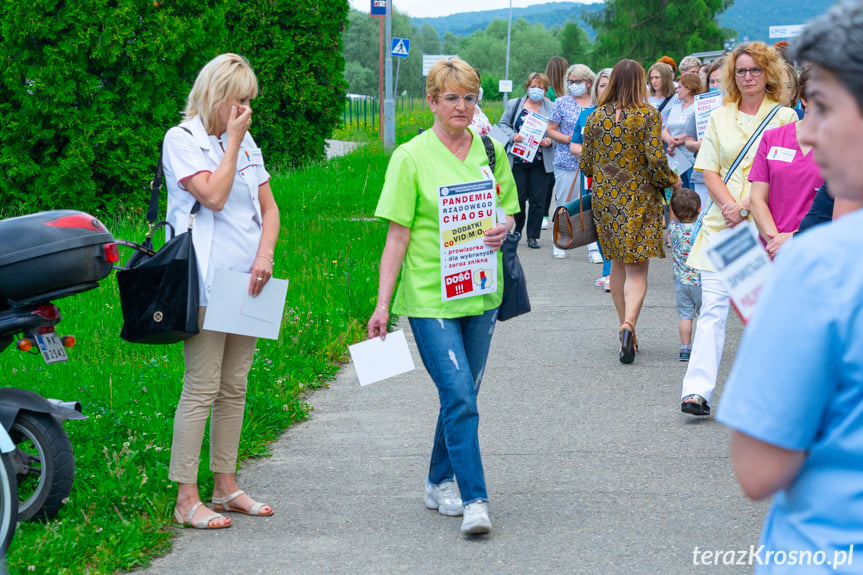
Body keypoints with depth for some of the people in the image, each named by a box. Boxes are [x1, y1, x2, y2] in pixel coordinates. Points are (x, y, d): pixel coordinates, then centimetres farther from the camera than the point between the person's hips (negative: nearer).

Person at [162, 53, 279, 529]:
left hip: (245, 283, 7)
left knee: (234, 388, 11)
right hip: (205, 285, -7)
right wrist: (233, 141, -10)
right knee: (202, 388, -8)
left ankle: (225, 487, 19)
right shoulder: (182, 139, -5)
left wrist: (265, 253, -2)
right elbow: (213, 195, -17)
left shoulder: (245, 142, 15)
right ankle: (186, 499, -4)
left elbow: (268, 206, 14)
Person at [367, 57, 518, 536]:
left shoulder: (491, 152, 7)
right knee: (459, 398, -12)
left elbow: (509, 210, 16)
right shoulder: (412, 157, -5)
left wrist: (503, 228, -9)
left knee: (461, 396, 13)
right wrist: (383, 302, -9)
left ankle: (439, 483, 29)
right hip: (430, 295, -5)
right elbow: (398, 235, -6)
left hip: (481, 291, 5)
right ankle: (474, 501, -9)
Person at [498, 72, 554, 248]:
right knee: (518, 197, 1)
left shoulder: (551, 108, 4)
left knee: (538, 199, 0)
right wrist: (512, 135, -9)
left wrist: (550, 140, -13)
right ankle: (516, 232, 23)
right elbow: (503, 124, 10)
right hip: (518, 160, 0)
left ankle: (533, 236, 9)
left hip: (540, 162, 0)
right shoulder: (514, 105, 7)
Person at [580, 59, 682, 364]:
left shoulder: (596, 117, 3)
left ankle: (626, 327, 21)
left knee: (618, 264, 16)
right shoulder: (648, 115, -9)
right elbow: (656, 159, -15)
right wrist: (672, 181, 3)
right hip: (639, 198, -3)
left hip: (605, 198, 4)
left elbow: (586, 164, 7)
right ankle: (629, 324, -25)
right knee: (637, 268, -4)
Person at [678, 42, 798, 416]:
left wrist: (747, 208, -13)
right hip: (722, 222, 2)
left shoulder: (784, 118, 4)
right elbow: (709, 171, 8)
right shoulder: (719, 118, 13)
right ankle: (698, 389, -13)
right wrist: (730, 205, -10)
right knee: (713, 305, -7)